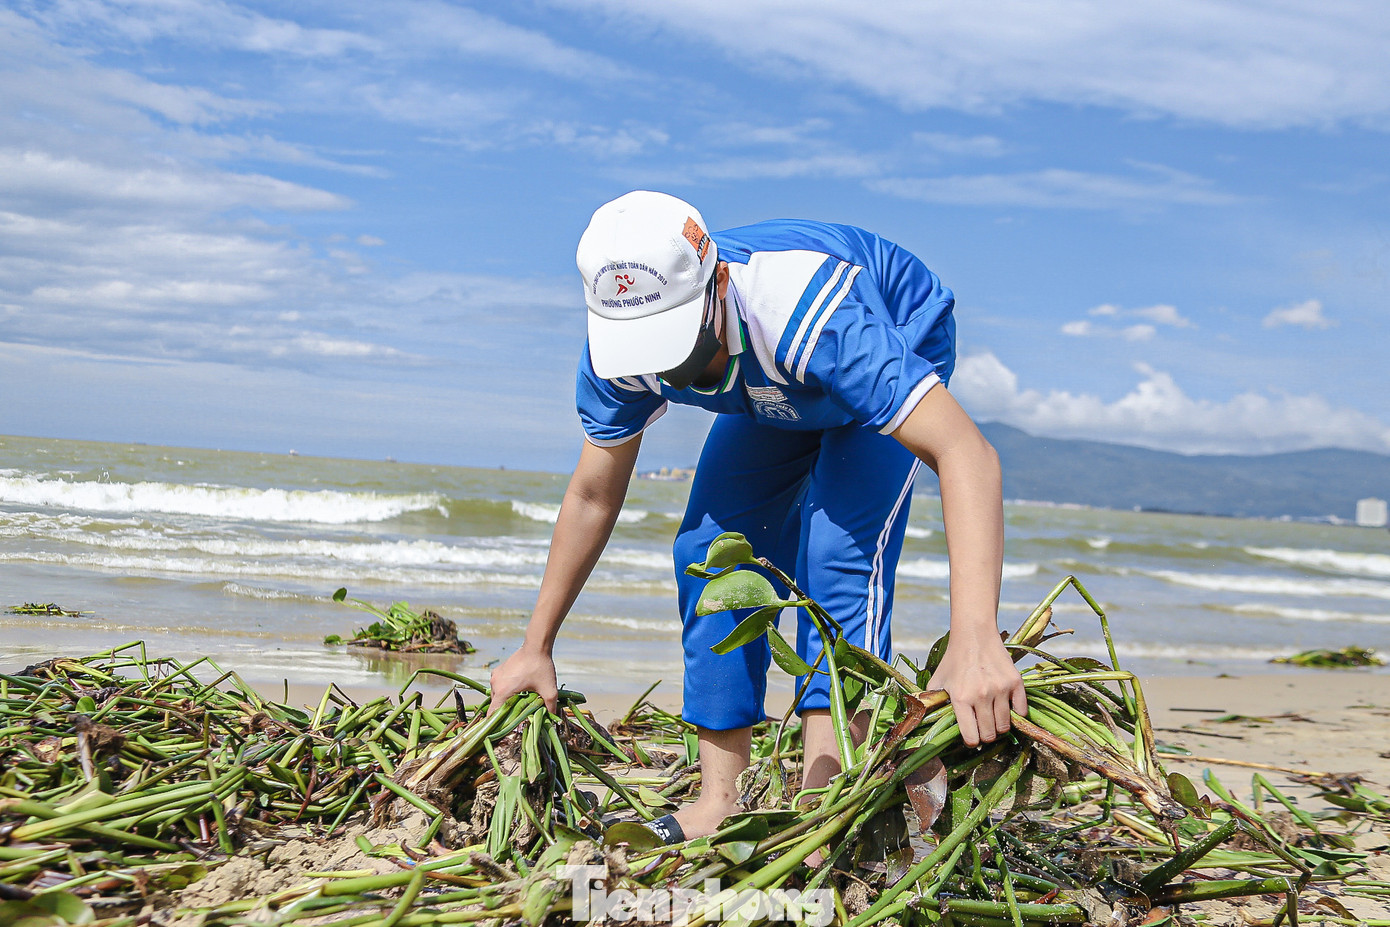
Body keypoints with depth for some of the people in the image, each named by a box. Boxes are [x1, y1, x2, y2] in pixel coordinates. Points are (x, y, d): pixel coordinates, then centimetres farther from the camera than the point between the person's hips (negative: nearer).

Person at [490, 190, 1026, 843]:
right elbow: (592, 496, -11)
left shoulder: (809, 313, -46)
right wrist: (536, 647, -7)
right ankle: (719, 802, -1)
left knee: (838, 552, -26)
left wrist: (974, 640, -64)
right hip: (774, 396, 5)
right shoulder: (617, 353, -27)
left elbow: (968, 455, -53)